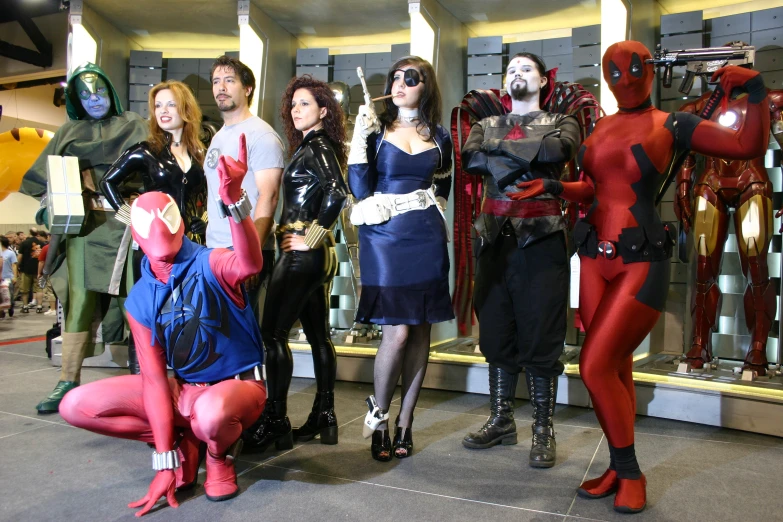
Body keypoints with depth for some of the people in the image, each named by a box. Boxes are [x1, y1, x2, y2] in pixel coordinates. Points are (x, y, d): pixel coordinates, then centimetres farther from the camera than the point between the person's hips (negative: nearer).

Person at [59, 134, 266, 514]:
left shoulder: (210, 264, -19)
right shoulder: (139, 301, -5)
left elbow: (251, 264, -45)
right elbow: (154, 378, -6)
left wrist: (235, 201, -63)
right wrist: (165, 462, -9)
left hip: (239, 384, -5)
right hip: (183, 390, 5)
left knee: (211, 413, -41)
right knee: (76, 406, -5)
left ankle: (221, 455, -2)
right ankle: (183, 442, 7)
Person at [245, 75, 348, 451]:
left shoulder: (318, 146, -9)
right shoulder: (310, 146, 18)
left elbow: (337, 193, -25)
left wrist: (310, 238, -18)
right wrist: (312, 239, 9)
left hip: (302, 254, -10)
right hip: (315, 255, 10)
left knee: (273, 332, -6)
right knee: (318, 333, 11)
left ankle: (274, 423, 0)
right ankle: (324, 417, 19)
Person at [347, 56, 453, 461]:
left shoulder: (438, 136, 12)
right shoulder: (376, 130, 5)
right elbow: (360, 189, -6)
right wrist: (359, 137, -9)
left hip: (427, 240, 3)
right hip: (385, 238, -3)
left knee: (421, 329, 3)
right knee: (398, 330, -10)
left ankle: (404, 423, 17)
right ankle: (378, 412, 15)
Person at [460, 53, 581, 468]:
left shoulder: (561, 122, 11)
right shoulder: (486, 125, 18)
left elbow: (559, 150, -14)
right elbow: (469, 158, -5)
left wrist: (499, 147, -7)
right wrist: (528, 157, -8)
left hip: (542, 239, -3)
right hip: (495, 238, 3)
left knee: (541, 338, -1)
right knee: (496, 334, 8)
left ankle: (543, 430, 13)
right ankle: (500, 421, 23)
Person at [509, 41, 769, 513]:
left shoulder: (673, 126, -1)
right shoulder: (601, 129, 12)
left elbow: (751, 145, -1)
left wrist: (756, 90, -13)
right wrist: (555, 188, 4)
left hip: (642, 264, -5)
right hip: (596, 261, 5)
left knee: (595, 369, -9)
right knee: (616, 370, 10)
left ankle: (629, 473, 13)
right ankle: (622, 471, 24)